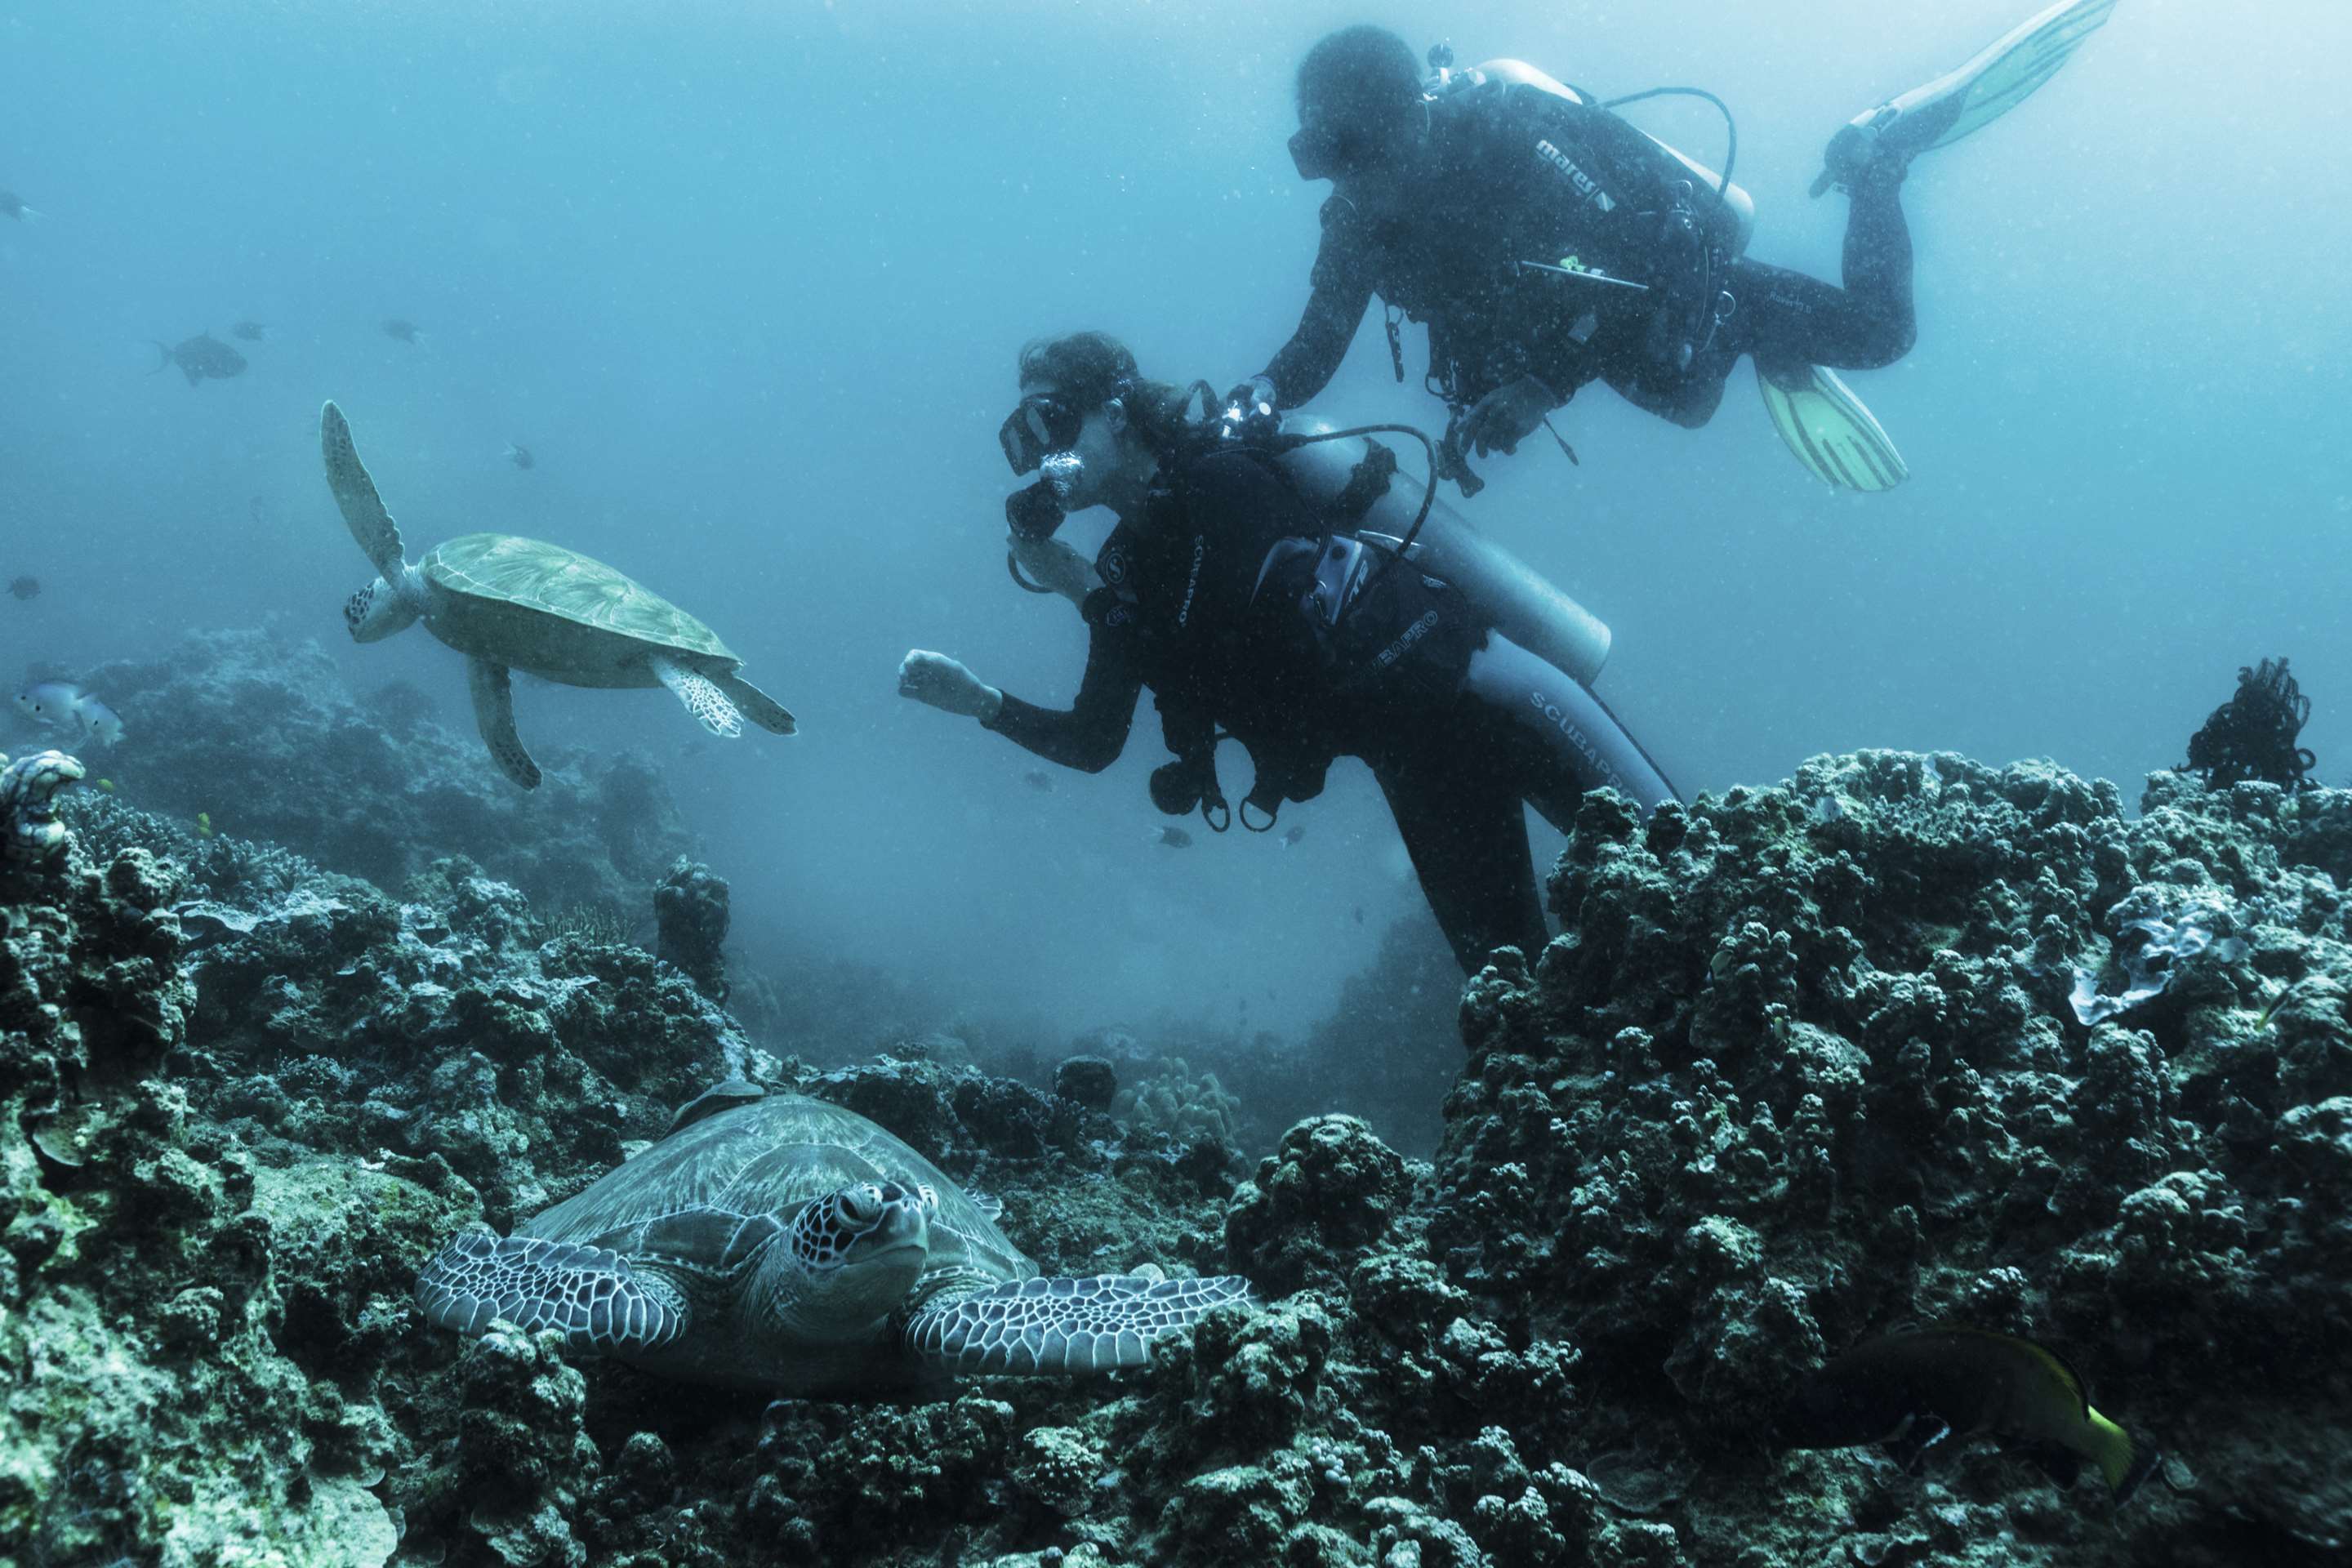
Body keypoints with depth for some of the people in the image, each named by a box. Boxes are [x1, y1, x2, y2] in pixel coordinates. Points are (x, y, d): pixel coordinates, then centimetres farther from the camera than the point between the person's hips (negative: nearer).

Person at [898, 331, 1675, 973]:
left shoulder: (1222, 480, -13)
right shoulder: (1125, 564, 8)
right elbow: (1094, 742, 13)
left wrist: (1090, 595, -15)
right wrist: (987, 704, 0)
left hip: (1465, 691, -7)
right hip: (1419, 764, 7)